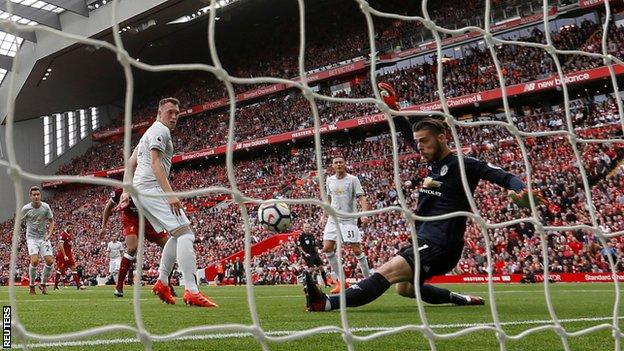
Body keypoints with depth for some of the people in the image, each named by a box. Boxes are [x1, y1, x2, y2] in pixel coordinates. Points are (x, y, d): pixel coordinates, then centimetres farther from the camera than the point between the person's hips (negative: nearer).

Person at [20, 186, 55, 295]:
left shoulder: (46, 207, -5)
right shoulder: (26, 208, -9)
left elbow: (51, 221, 6)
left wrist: (49, 234, -7)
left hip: (44, 237, 2)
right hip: (32, 237, -2)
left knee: (49, 261, -8)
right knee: (34, 260, -20)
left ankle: (43, 284, 14)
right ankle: (31, 285, 1)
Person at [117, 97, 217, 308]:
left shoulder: (149, 133, 27)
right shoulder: (160, 130, -4)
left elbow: (130, 165, 26)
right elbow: (155, 163, -17)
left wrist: (126, 192, 20)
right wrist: (170, 194, -25)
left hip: (139, 189, 10)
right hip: (152, 187, -10)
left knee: (177, 235, 15)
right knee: (185, 233, -17)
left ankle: (162, 283, 14)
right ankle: (191, 292, -25)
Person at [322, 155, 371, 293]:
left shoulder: (353, 180, -4)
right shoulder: (330, 180, 11)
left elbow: (361, 197, -11)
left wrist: (364, 214, -25)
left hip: (349, 220, -5)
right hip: (333, 220, 5)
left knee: (356, 250, -7)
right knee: (327, 248, -6)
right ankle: (339, 281, 5)